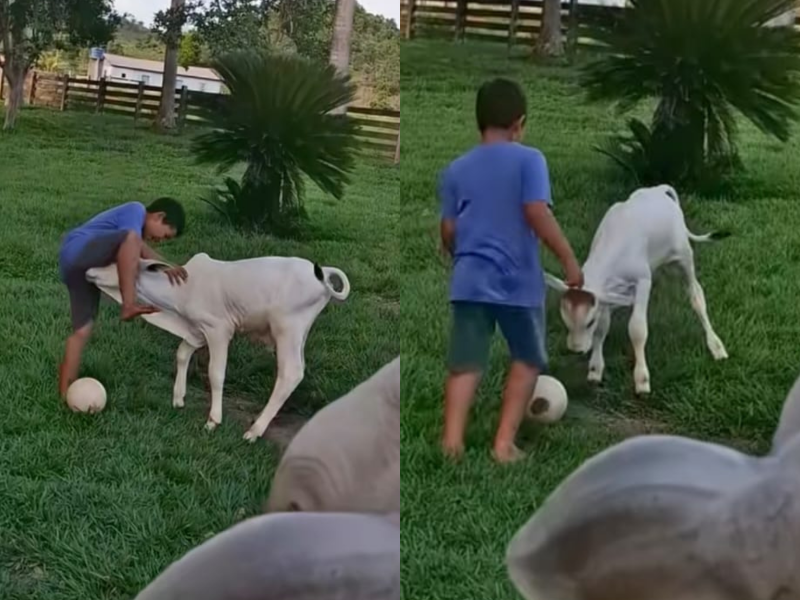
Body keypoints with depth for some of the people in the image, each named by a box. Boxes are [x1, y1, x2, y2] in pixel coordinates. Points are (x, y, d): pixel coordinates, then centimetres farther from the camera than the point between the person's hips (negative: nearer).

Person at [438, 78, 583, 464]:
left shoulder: (455, 170, 8)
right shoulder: (528, 160, -4)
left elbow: (448, 232, 8)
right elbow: (538, 215, -14)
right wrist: (570, 260, -7)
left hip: (469, 280, 3)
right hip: (518, 280, -2)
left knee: (465, 364, 3)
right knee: (527, 359, 14)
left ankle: (452, 439, -9)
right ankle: (504, 442, 10)